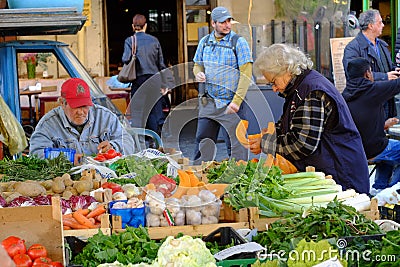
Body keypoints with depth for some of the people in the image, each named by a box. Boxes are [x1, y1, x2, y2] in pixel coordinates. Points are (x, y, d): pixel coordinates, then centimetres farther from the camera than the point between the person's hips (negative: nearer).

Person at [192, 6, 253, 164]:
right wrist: (198, 74, -4)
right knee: (203, 141, 8)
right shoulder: (204, 42, 10)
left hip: (231, 104, -5)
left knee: (235, 145, -1)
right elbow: (197, 65, 22)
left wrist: (236, 101, -18)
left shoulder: (239, 42, -6)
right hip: (208, 102, 5)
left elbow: (246, 74, -11)